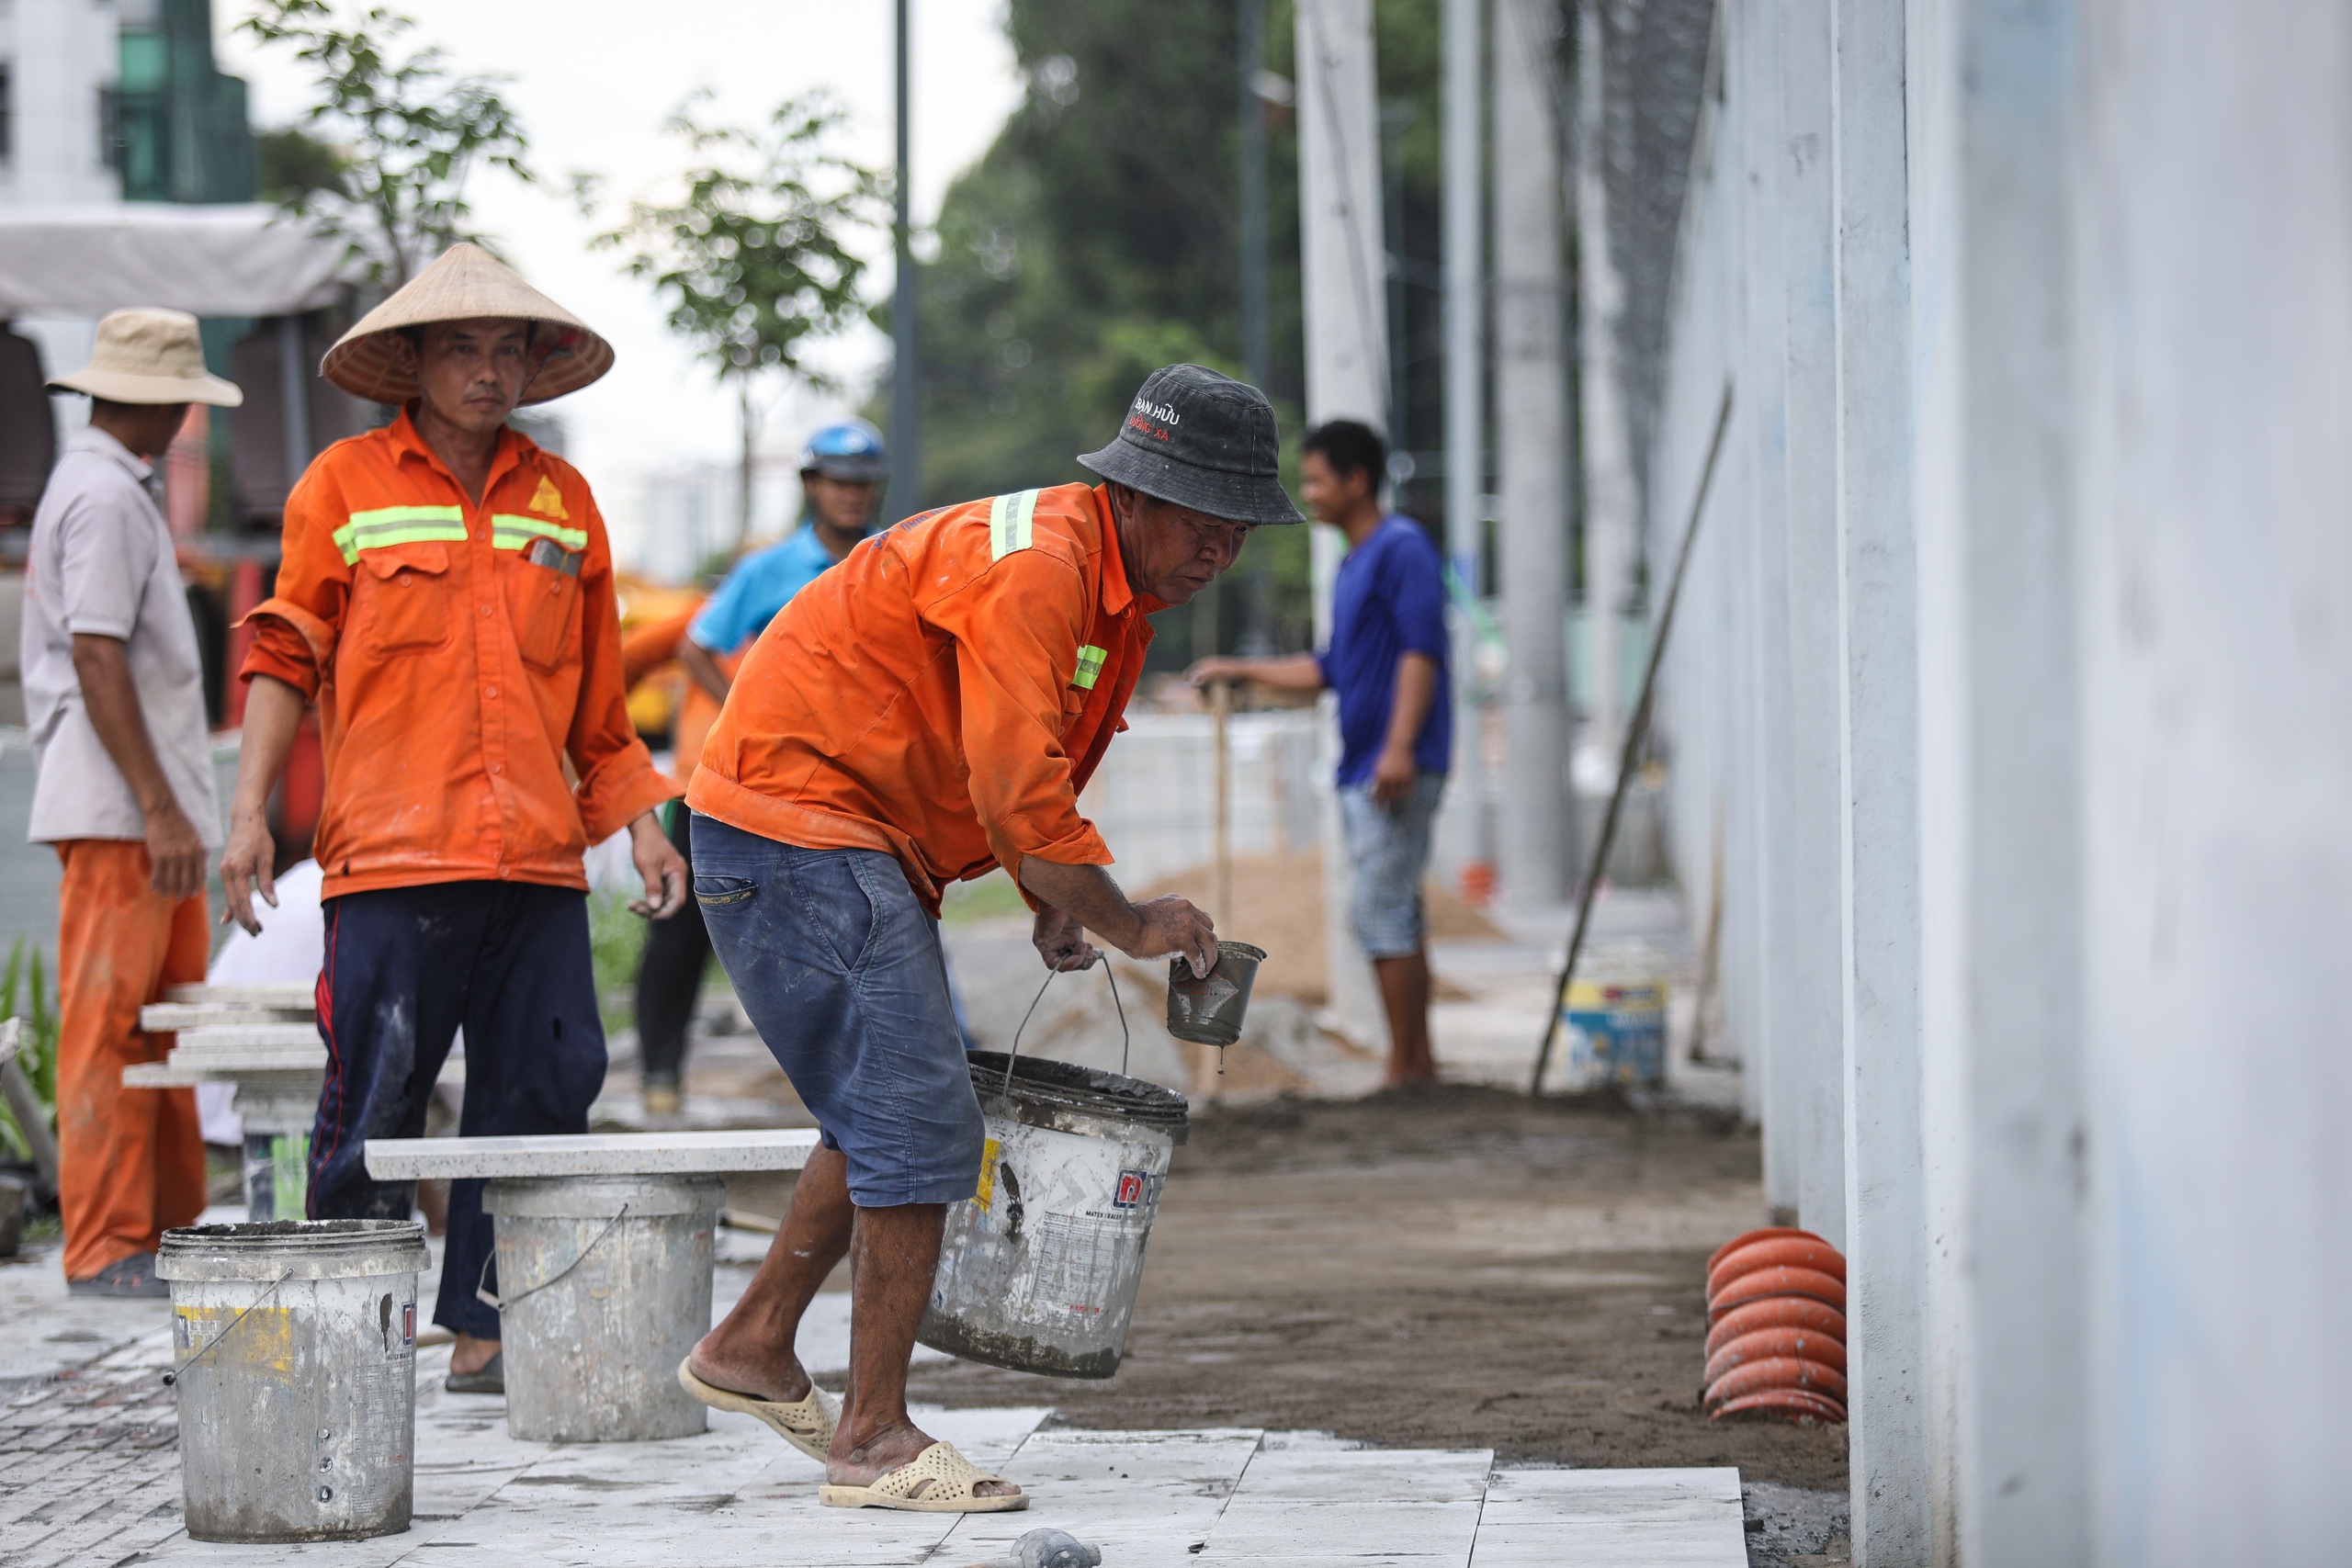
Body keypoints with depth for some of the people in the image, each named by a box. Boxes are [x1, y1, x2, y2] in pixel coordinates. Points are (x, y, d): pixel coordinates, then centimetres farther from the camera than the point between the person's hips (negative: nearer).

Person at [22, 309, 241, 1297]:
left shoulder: (102, 489, 20)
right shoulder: (106, 499, -13)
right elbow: (97, 660, -19)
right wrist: (160, 808, -21)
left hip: (151, 809, 10)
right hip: (118, 809, -10)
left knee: (163, 1028, 12)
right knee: (109, 1029, -8)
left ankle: (168, 1229, 17)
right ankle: (106, 1248, -7)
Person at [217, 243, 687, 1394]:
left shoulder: (562, 498, 16)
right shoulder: (346, 485, 5)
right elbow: (286, 657, 5)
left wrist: (640, 822, 13)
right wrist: (249, 810, -4)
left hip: (538, 857, 4)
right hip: (390, 855, -4)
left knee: (543, 1087, 0)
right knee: (375, 1098, -5)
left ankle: (487, 1329, 8)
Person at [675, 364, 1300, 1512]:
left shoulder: (1112, 591, 13)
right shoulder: (1030, 567, -21)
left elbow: (1025, 773, 24)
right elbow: (1015, 788, -26)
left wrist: (1054, 899, 7)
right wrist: (1125, 922, -16)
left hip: (861, 845, 11)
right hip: (797, 823, -11)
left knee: (894, 1115, 17)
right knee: (919, 1120, -13)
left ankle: (754, 1348, 30)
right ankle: (872, 1437, -10)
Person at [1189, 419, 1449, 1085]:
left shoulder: (1401, 549, -8)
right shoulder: (1352, 567, 21)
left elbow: (1421, 649, -17)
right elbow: (1332, 669, 27)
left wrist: (1400, 746, -25)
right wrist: (1242, 670, 25)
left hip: (1395, 770, -10)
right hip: (1361, 770, 10)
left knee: (1381, 913, -11)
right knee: (1396, 916, 9)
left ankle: (1405, 1069, -9)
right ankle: (1418, 1065, 12)